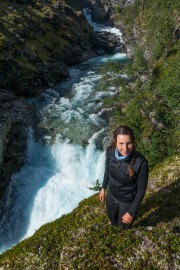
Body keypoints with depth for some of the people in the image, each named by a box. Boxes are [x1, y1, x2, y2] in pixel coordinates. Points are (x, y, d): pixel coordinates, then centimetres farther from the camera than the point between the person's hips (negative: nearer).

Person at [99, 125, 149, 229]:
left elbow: (141, 189, -21)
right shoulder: (110, 151, -23)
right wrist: (104, 188, 9)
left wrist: (131, 213, -12)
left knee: (124, 225, 25)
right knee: (112, 216, 34)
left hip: (128, 201, -4)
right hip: (112, 195, 4)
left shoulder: (141, 163, -36)